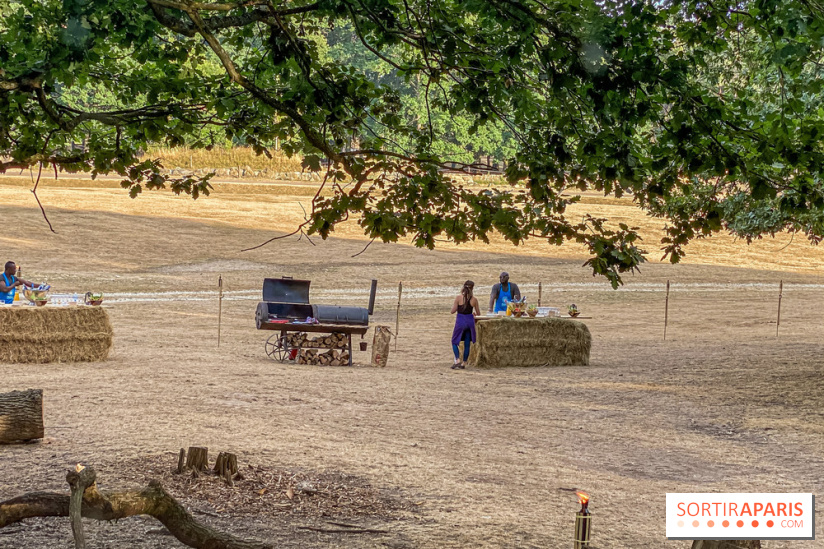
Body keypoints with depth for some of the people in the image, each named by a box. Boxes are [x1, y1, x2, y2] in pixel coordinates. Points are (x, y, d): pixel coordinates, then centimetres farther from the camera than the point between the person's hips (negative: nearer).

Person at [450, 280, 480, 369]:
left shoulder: (458, 298, -11)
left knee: (454, 342, 11)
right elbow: (478, 314, 6)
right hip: (470, 322, 2)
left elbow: (453, 311, -10)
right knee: (467, 344, 13)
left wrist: (453, 304, 10)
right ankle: (464, 363, 15)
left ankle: (458, 360, -7)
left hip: (460, 322, -2)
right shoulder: (474, 299, -4)